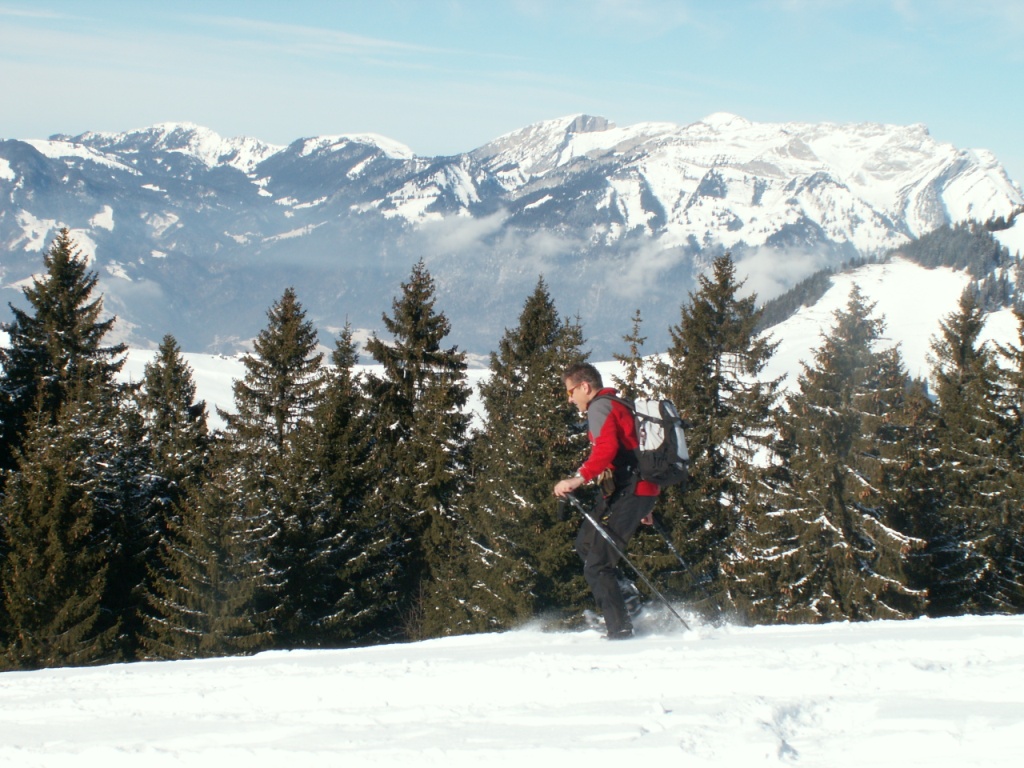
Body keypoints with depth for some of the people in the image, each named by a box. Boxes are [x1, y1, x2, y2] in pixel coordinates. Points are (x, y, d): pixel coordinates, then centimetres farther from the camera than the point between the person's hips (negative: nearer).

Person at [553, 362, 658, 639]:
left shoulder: (599, 407, -8)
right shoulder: (619, 407, 23)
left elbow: (607, 447, -27)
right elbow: (635, 453, 27)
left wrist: (580, 478, -35)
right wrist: (645, 507, 30)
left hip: (625, 494, -10)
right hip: (641, 491, 10)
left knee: (597, 566, -8)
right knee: (585, 546, 22)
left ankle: (620, 629, -8)